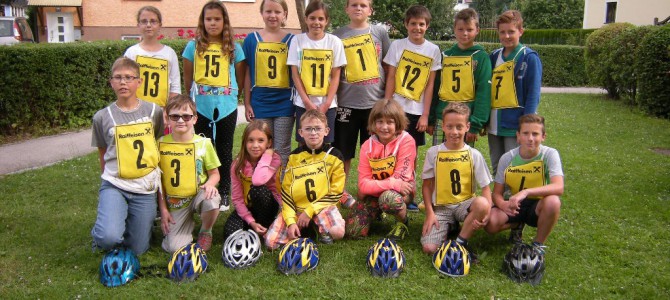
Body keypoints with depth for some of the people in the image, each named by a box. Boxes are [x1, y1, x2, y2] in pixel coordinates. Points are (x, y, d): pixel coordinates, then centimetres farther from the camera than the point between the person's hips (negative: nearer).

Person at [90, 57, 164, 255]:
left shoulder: (154, 111, 0)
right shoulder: (102, 117, -2)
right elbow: (103, 152, 11)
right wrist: (111, 176, 10)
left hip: (145, 189, 1)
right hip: (114, 185, -1)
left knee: (138, 250, 5)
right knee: (110, 238, -26)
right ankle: (99, 233, 11)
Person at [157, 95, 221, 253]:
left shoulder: (203, 143, -5)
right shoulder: (161, 144, -3)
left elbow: (215, 173, 1)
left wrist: (210, 184, -23)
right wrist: (163, 209, -1)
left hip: (198, 194, 0)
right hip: (174, 202, 1)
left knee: (211, 201, -37)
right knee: (174, 248, -15)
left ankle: (205, 231, -2)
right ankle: (189, 222, 20)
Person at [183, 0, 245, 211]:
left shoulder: (234, 48, 1)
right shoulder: (194, 46, 1)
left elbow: (240, 80, 8)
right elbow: (187, 79, 8)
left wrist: (230, 96, 7)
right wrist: (191, 99, 11)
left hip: (227, 108, 0)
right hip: (201, 107, 0)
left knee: (225, 150, 9)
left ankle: (224, 195, 18)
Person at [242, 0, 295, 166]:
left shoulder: (291, 40, 1)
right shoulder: (252, 39, 3)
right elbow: (247, 73, 6)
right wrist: (247, 103, 3)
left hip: (284, 103, -1)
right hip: (259, 103, 1)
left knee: (282, 150, 6)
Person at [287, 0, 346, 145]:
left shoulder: (334, 42, -1)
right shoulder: (297, 40, -1)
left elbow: (335, 76, 0)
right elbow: (295, 74, -1)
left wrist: (326, 103, -8)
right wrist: (307, 102, -8)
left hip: (327, 104, 0)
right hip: (303, 103, 0)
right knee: (304, 144, 4)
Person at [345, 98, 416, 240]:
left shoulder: (406, 141, -16)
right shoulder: (367, 146, -7)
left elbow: (400, 178, -18)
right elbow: (363, 184, -14)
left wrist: (372, 186, -17)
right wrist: (393, 183, -26)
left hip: (401, 189, -4)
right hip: (374, 194, 4)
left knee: (388, 198, -40)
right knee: (353, 230, -13)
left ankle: (403, 222, -4)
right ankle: (377, 212, 21)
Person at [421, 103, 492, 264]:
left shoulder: (474, 155, -3)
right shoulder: (433, 152, -2)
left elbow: (485, 186, -5)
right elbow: (427, 185, 2)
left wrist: (487, 210, -24)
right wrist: (430, 213, -9)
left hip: (465, 204, 0)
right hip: (441, 207, 0)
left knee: (482, 203, -36)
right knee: (429, 248, -21)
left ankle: (460, 242, -13)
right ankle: (449, 227, 13)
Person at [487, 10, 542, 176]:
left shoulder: (529, 58, -7)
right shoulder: (494, 57, 10)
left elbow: (533, 95, -10)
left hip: (515, 125, -6)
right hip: (494, 124, 6)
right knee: (496, 169, 15)